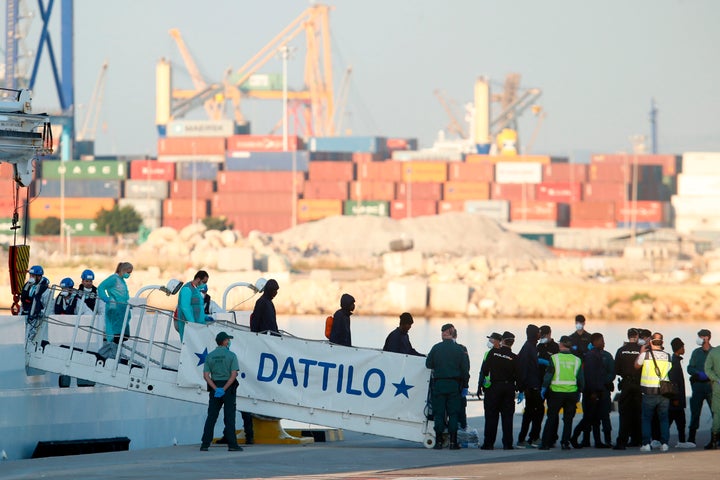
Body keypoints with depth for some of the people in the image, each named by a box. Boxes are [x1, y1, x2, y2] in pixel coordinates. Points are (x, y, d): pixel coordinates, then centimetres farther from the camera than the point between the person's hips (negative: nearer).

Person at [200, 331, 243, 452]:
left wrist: (216, 389, -9)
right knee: (229, 417, -1)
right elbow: (234, 374, -14)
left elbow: (206, 375, -3)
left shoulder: (209, 356, 5)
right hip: (229, 388, -3)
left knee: (211, 417, 5)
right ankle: (232, 444, -3)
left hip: (214, 387, 3)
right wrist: (224, 389, -15)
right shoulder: (231, 355, -5)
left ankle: (205, 444, 0)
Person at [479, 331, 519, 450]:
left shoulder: (493, 353, -6)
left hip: (494, 387, -1)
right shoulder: (514, 358, -4)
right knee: (507, 416, 6)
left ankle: (488, 443, 2)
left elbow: (484, 369, -5)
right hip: (509, 389, 1)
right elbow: (518, 376, -3)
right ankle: (507, 443, 4)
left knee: (491, 415, 4)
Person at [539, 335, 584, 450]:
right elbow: (581, 379, 6)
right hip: (572, 392, 2)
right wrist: (579, 392, 17)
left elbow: (548, 375, -6)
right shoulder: (576, 360, 3)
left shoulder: (554, 358, -6)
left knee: (551, 418, 5)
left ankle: (546, 443, 5)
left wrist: (544, 388, 5)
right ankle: (565, 443, 6)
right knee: (568, 419, 10)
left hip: (556, 392, -2)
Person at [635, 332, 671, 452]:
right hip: (664, 393, 2)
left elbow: (637, 366, 10)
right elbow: (669, 370, 9)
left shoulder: (645, 354, -6)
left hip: (649, 393, -2)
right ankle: (664, 443, 4)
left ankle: (646, 443, 0)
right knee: (664, 419, 10)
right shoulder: (667, 357, 2)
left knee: (646, 419, 6)